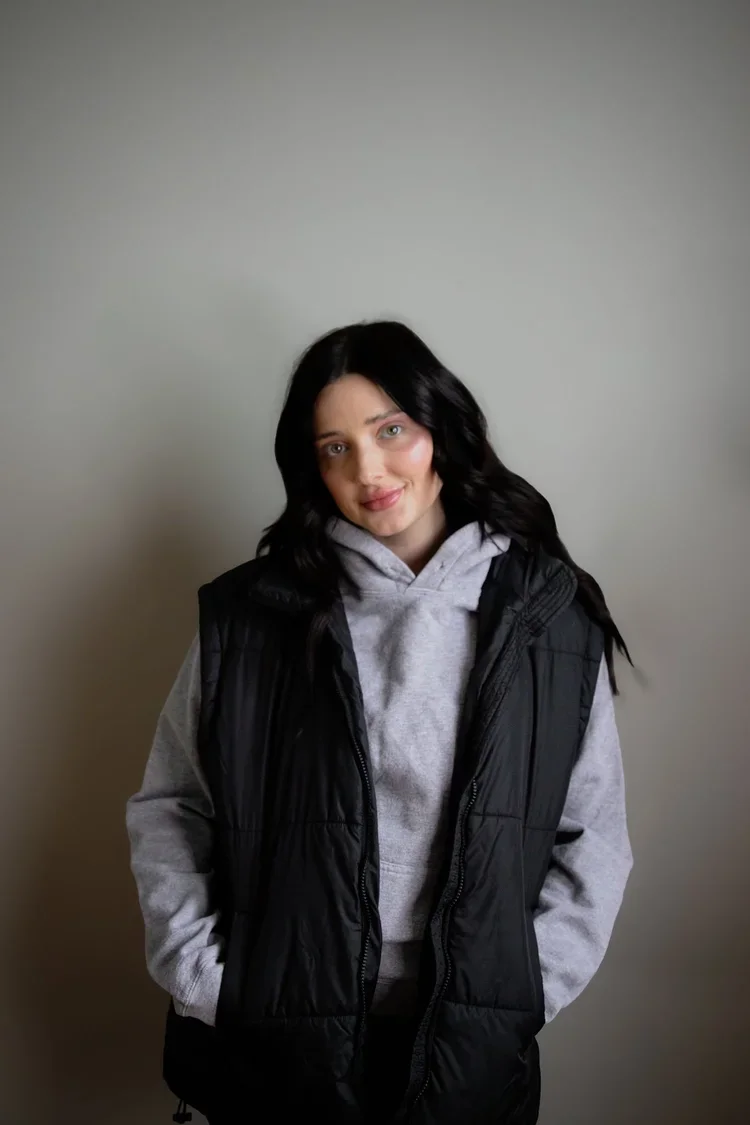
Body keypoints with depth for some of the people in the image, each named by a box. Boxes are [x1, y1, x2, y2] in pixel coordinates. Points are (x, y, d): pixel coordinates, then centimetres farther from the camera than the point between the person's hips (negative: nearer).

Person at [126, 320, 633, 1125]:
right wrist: (202, 979, -7)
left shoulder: (552, 620, -4)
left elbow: (595, 836, 0)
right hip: (275, 1037, 0)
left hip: (471, 1047, 1)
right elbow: (166, 808, 1)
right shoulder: (248, 617, -5)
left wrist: (523, 991, -8)